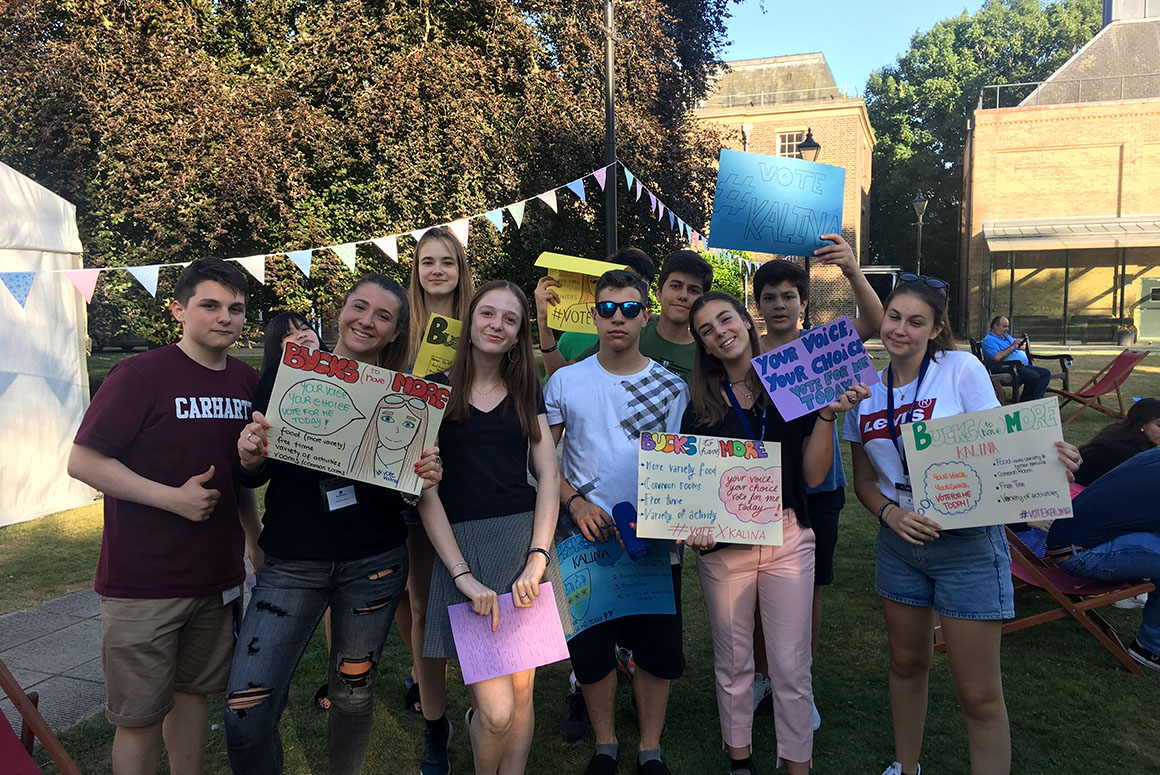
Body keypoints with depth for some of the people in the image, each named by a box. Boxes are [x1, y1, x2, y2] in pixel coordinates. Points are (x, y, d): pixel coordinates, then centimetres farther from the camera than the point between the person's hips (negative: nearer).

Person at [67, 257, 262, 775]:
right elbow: (82, 461, -14)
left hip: (217, 577, 5)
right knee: (141, 718, 5)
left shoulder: (247, 382, 6)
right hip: (142, 583, -5)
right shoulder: (142, 374, -12)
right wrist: (174, 498, -20)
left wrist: (257, 544, 15)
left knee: (193, 693, 19)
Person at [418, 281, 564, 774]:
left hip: (526, 539, 3)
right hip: (462, 545, -3)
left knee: (521, 692, 7)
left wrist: (537, 558, -9)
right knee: (496, 710, -5)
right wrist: (463, 574, -13)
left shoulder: (525, 390, 12)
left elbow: (549, 474, 5)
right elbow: (425, 488, -3)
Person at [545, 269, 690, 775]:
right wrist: (575, 502, -12)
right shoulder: (565, 382, 1)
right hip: (587, 532, 0)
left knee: (655, 646, 8)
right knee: (590, 645, 9)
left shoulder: (672, 387, 1)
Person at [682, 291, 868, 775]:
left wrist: (828, 415, -13)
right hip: (723, 544, 1)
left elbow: (813, 476, -2)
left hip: (789, 540, -1)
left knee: (791, 666, 5)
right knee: (732, 661, 15)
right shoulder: (701, 405, 2)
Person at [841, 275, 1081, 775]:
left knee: (979, 695, 1)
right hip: (899, 541, 5)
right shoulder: (867, 389, 2)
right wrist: (890, 514, -12)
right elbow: (863, 480, 8)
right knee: (907, 663, 21)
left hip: (967, 544, -4)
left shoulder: (962, 369, -10)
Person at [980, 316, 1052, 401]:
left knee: (1046, 373, -7)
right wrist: (1012, 346, -15)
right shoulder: (989, 340, -6)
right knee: (1034, 376, -29)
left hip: (1024, 365, 10)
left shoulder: (1007, 336, 24)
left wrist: (1023, 346, 8)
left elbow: (1021, 351, 32)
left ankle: (1035, 399, -15)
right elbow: (998, 358, -22)